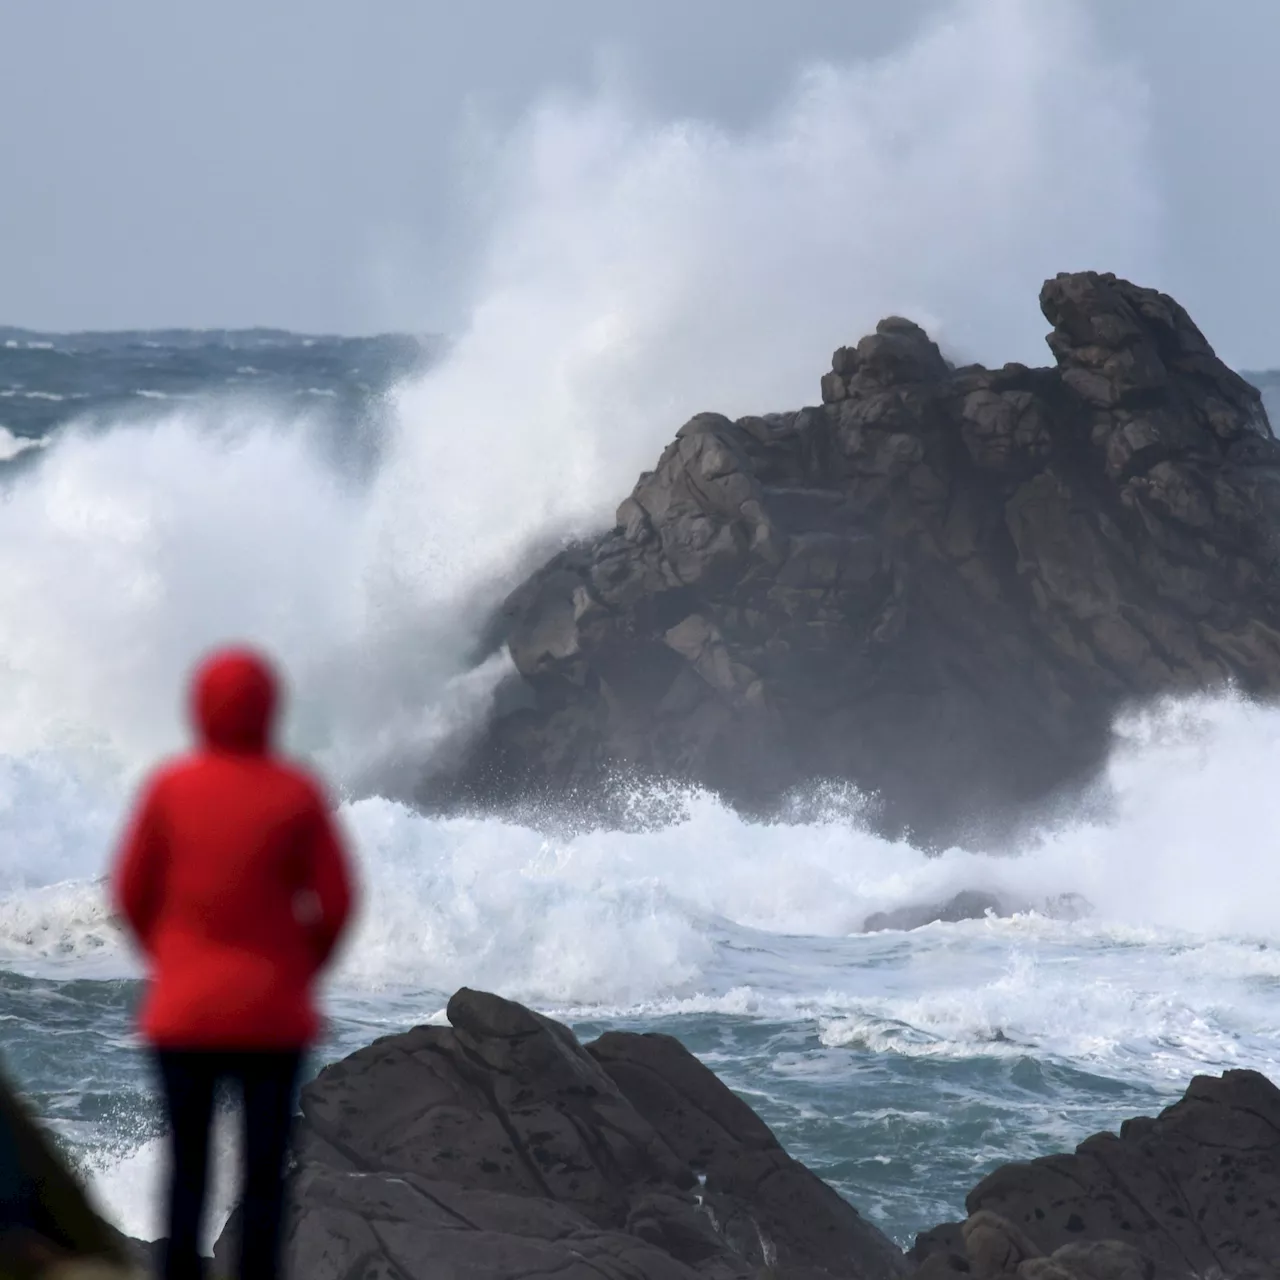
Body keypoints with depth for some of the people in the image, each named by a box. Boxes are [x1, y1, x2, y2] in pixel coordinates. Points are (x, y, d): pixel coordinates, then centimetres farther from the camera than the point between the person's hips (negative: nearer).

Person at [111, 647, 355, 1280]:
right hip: (272, 1012, -1)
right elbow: (335, 901, -4)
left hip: (184, 1010, 1)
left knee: (186, 1168, 8)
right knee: (263, 1172, 3)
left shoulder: (169, 788, -5)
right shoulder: (297, 793, -7)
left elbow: (133, 893, 1)